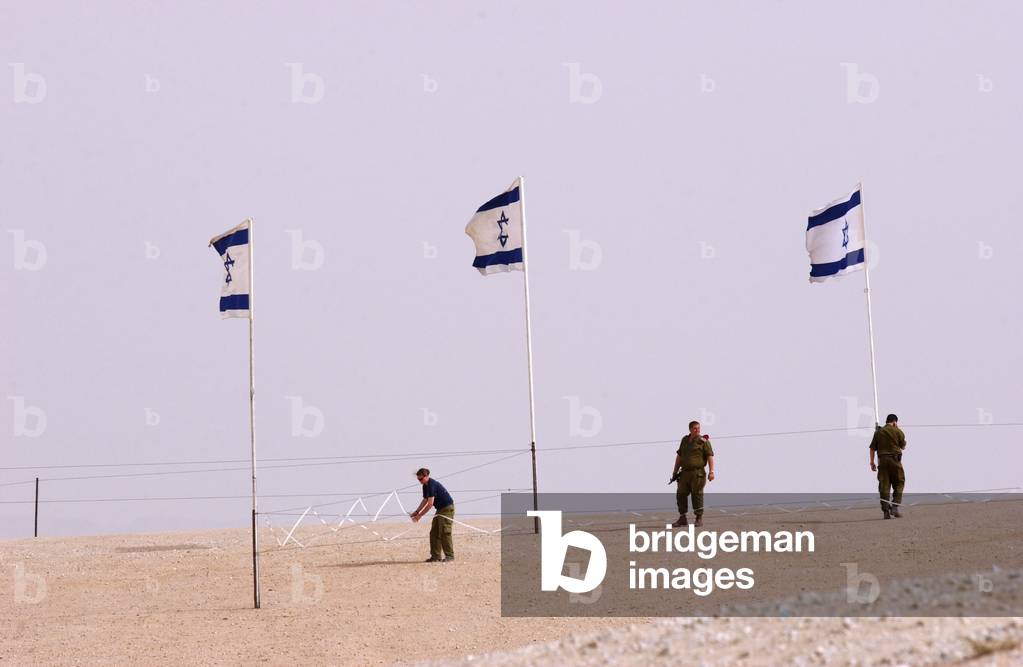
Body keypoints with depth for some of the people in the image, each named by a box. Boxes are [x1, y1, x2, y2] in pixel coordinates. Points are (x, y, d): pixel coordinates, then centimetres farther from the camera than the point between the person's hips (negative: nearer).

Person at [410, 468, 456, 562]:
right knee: (434, 533, 6)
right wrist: (416, 512, 8)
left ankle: (449, 555, -7)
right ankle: (436, 556, 7)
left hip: (447, 508, -10)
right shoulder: (425, 486, 8)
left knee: (444, 533, -11)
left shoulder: (432, 485, -22)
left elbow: (430, 504, -24)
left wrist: (420, 515, -21)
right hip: (440, 509, 10)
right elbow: (425, 500, 19)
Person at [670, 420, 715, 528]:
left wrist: (711, 471, -18)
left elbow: (710, 456, -9)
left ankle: (699, 519, 4)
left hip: (697, 473, -6)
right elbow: (679, 455, 21)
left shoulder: (703, 441, -4)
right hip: (685, 472, 6)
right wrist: (675, 470, 19)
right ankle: (682, 519, 13)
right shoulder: (685, 440, 14)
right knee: (681, 494, 4)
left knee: (697, 495, -4)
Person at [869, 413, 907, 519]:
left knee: (884, 486, 2)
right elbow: (903, 446, 13)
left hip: (882, 460, 3)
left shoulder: (878, 432, 9)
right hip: (895, 459, -3)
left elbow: (872, 448, 5)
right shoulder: (897, 431, 0)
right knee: (899, 484, 8)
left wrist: (872, 462, 9)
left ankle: (886, 511, -1)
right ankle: (895, 506, -7)